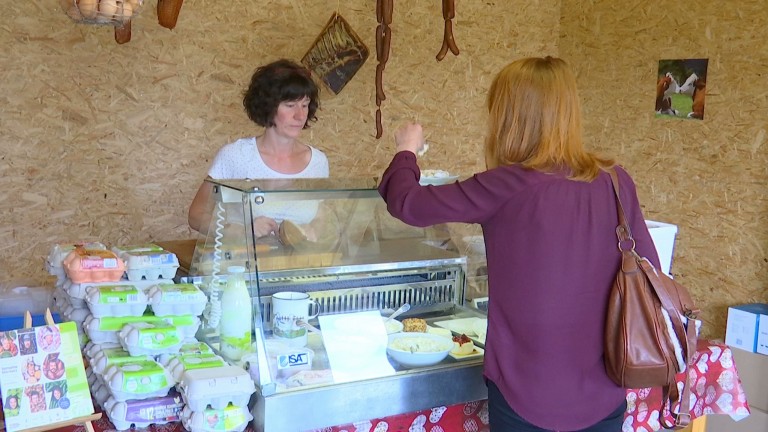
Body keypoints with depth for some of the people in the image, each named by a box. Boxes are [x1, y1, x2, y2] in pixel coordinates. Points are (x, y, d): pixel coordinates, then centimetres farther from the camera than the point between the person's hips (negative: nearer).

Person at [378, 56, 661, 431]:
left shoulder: (507, 186, -17)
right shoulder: (615, 181, -5)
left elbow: (408, 204, -8)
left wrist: (406, 151, 12)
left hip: (529, 394, -4)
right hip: (604, 391, 4)